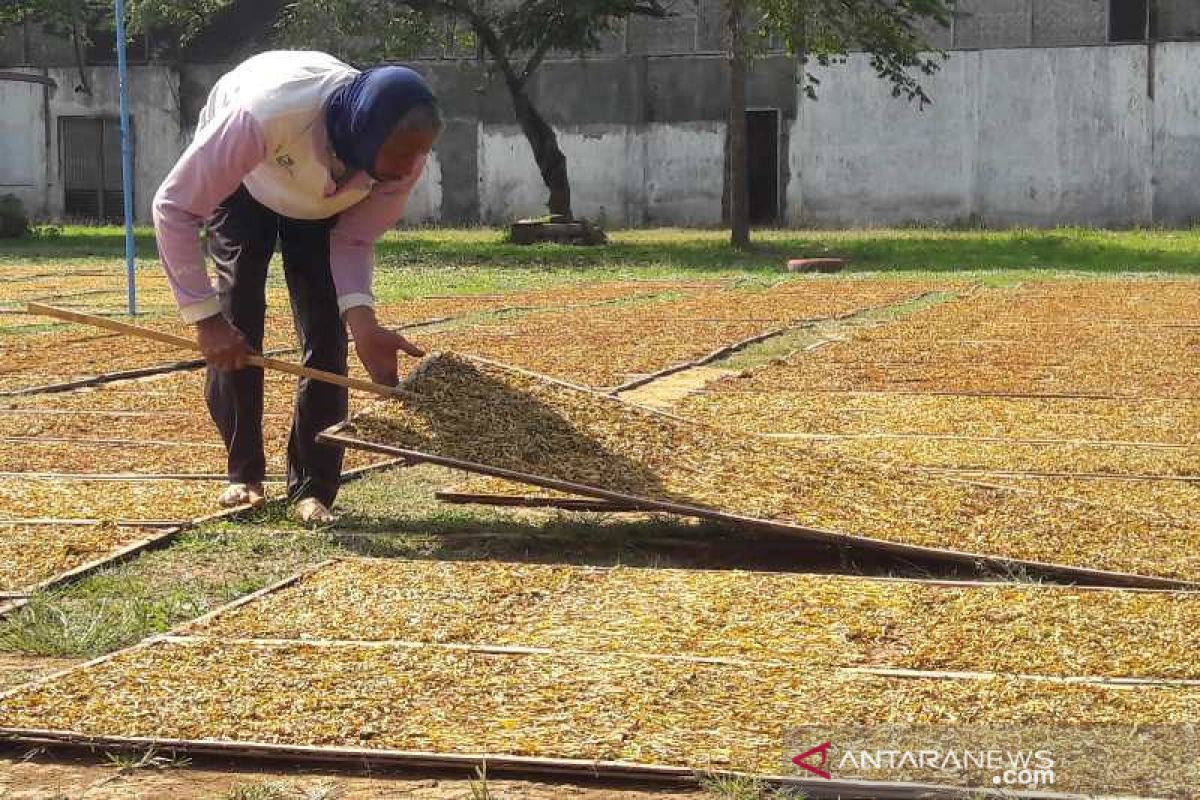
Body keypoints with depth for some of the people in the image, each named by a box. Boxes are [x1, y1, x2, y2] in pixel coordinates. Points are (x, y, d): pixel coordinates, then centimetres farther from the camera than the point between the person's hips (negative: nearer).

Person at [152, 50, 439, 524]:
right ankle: (244, 475, 6)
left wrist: (362, 322, -36)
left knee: (325, 334, -11)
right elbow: (173, 206, -38)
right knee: (235, 326, -12)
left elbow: (354, 239, -19)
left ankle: (312, 489, 0)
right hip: (242, 181, -2)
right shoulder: (268, 112, -48)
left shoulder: (405, 156, -35)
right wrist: (205, 317, -38)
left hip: (320, 202, 2)